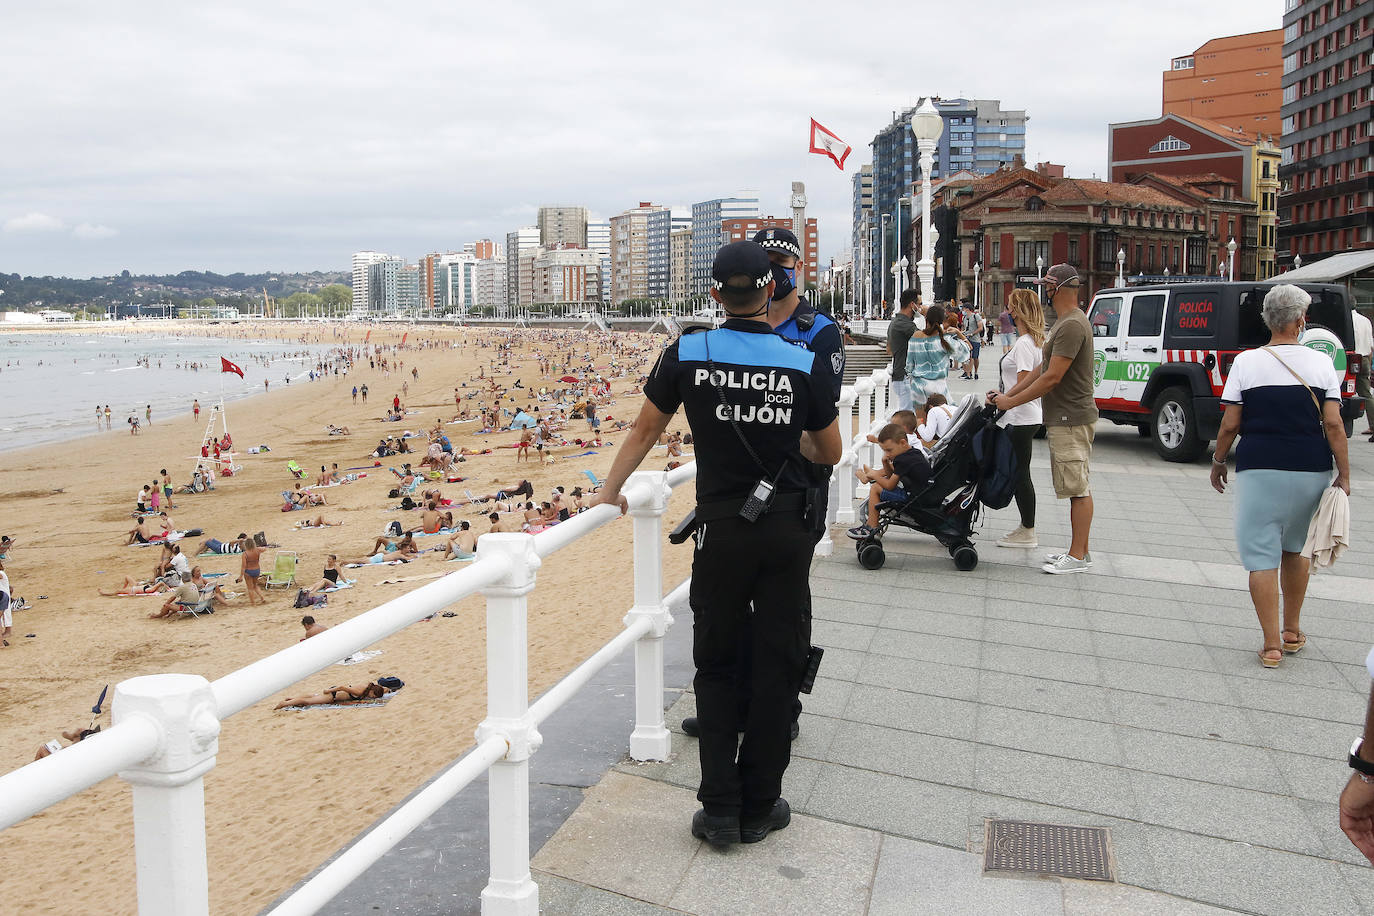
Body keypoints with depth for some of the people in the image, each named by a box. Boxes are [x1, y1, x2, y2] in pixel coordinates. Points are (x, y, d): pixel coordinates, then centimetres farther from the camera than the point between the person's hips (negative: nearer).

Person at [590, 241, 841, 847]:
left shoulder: (687, 354, -5)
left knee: (716, 665, 13)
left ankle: (720, 809, 15)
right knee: (777, 664, 11)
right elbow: (830, 453, 5)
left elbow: (644, 432, 6)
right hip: (787, 530, 0)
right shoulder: (805, 363, -6)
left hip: (721, 530, 0)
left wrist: (609, 493, 19)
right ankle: (760, 807, 21)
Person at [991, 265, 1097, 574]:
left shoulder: (1072, 325, -19)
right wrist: (1007, 395, 13)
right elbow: (1041, 369, 19)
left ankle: (1078, 556, -2)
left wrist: (1011, 402, -14)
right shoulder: (1064, 322, 17)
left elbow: (1052, 378, -22)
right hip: (1062, 419, 11)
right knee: (1076, 487, 14)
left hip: (1071, 420, -11)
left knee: (1078, 488, -6)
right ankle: (1078, 550, 21)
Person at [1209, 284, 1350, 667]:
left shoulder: (1246, 362, -4)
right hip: (1311, 470, 3)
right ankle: (1293, 631, 32)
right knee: (1295, 548, 21)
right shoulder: (1321, 363, 0)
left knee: (1262, 555, 2)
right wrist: (1343, 474, 2)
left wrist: (1218, 461, 11)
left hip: (1260, 468, -2)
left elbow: (1230, 424, -4)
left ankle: (1272, 645, 1)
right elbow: (1333, 425, -4)